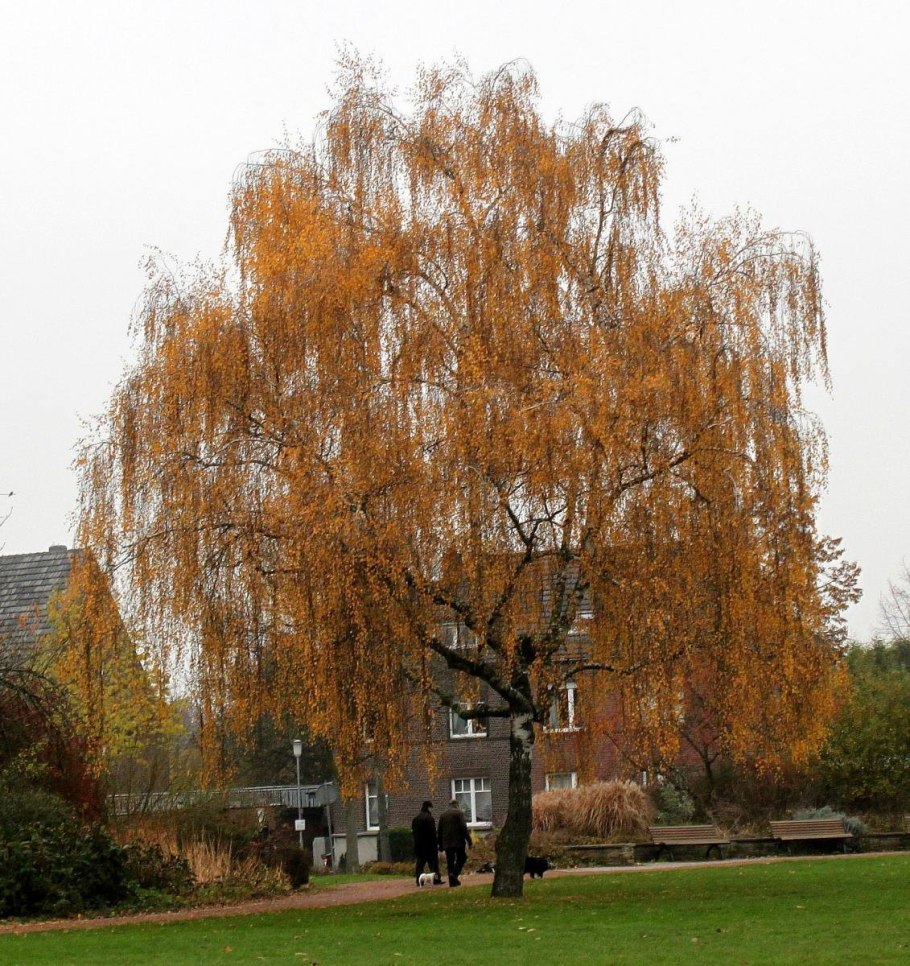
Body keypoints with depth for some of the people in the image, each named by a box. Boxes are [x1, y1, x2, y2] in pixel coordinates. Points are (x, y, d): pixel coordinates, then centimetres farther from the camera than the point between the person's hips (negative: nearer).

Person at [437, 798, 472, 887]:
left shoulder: (442, 815, 12)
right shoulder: (459, 813, -4)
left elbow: (440, 831, 14)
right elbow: (464, 828, -12)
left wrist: (441, 845, 18)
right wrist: (468, 840, -10)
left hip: (447, 843, 4)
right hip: (458, 841, -4)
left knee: (450, 861, 6)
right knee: (461, 858, 7)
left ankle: (452, 881, 3)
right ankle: (455, 873, -14)